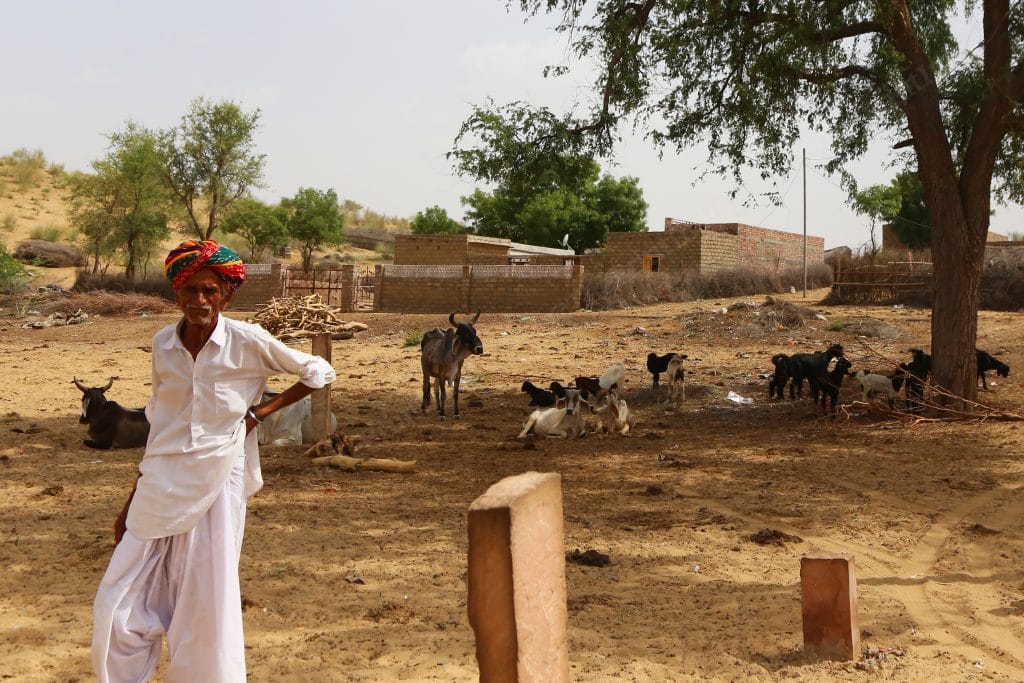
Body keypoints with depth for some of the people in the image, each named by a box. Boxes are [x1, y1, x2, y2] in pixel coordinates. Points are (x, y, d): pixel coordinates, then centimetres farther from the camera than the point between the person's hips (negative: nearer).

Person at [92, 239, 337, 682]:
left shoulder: (248, 342, -9)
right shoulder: (162, 345, 2)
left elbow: (319, 372, 1)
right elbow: (158, 425, 12)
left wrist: (261, 411, -6)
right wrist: (132, 501, 14)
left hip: (217, 487, -3)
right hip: (161, 488, 4)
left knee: (208, 608, 4)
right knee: (119, 605, 2)